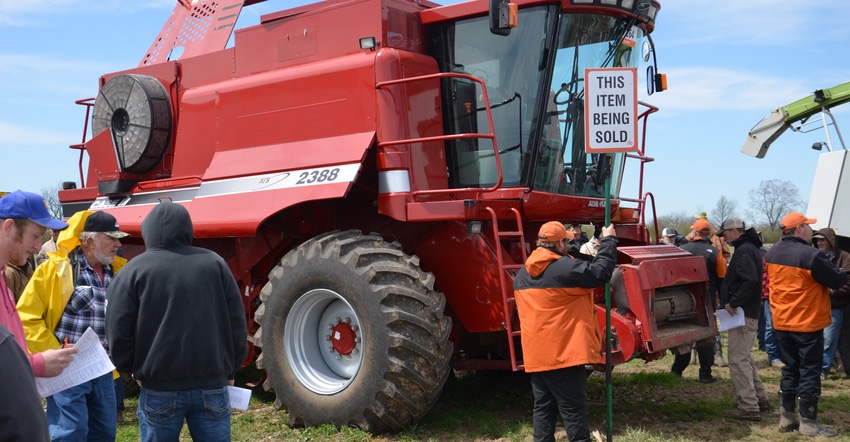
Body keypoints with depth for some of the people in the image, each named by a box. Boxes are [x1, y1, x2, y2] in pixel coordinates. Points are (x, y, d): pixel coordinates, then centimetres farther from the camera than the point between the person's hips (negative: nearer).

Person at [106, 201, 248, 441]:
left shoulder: (135, 270, -2)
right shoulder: (214, 264, 4)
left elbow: (118, 333, -4)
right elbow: (237, 325, 3)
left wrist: (137, 371, 11)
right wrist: (229, 371, 13)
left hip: (160, 388, -1)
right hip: (212, 385, 2)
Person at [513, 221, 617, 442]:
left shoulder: (522, 274, 11)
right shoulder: (565, 267, -14)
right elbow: (599, 273, -15)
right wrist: (608, 241, -4)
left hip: (536, 354, 7)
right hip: (564, 351, -7)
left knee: (543, 407, 11)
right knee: (573, 408, 0)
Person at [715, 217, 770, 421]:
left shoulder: (744, 250, -16)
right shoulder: (750, 248, 17)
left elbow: (750, 280, -29)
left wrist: (733, 303, -24)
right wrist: (733, 302, 11)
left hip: (743, 313, -11)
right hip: (750, 312, 11)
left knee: (738, 359, -7)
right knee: (744, 357, 21)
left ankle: (748, 407, -5)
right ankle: (759, 398, 29)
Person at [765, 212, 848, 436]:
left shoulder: (772, 253, 3)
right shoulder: (810, 255, -20)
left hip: (781, 323, 7)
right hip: (807, 323, -7)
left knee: (790, 370, 16)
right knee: (809, 372, 2)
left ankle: (786, 418, 20)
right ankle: (808, 423, 7)